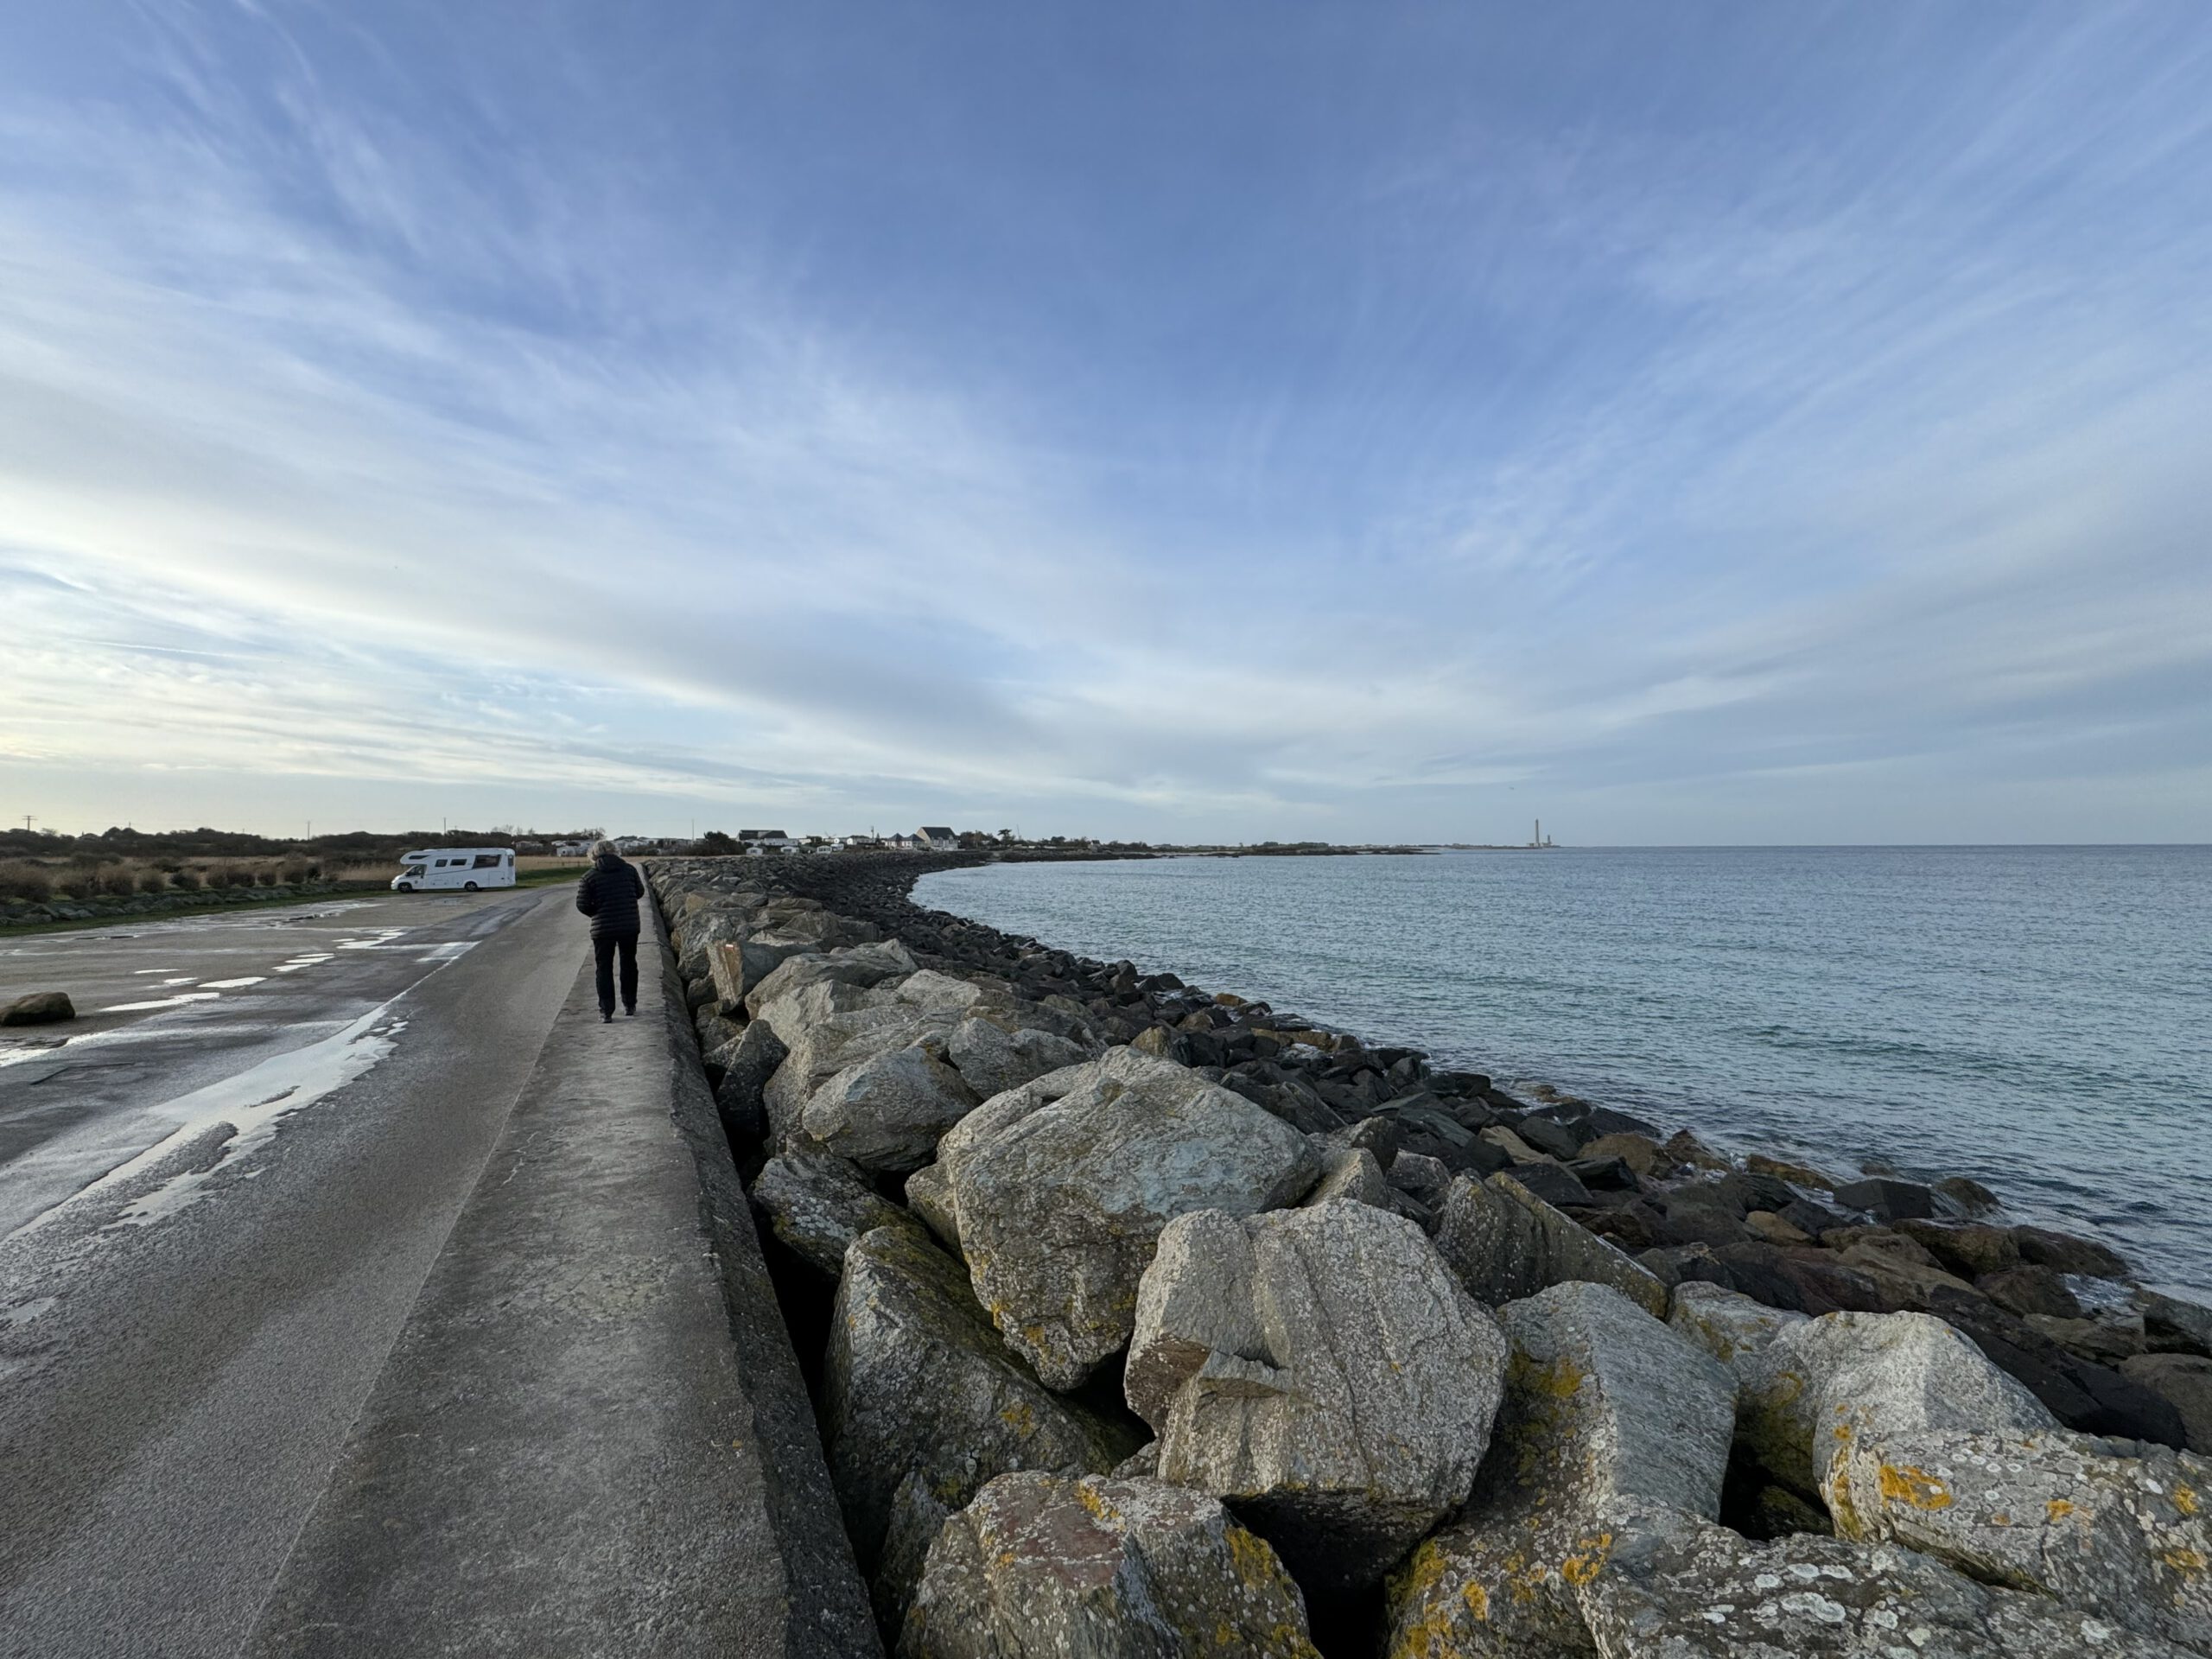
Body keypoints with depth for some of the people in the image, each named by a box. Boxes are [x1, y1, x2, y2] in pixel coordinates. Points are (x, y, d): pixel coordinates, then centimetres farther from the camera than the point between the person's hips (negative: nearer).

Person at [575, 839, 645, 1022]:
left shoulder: (589, 876, -7)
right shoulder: (629, 869, -1)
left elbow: (582, 905, -7)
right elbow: (640, 892, 10)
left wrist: (597, 913, 10)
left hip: (602, 929, -2)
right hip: (630, 926, 2)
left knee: (604, 968, 7)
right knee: (629, 964, 17)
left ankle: (606, 1011, 6)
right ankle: (630, 1005, 25)